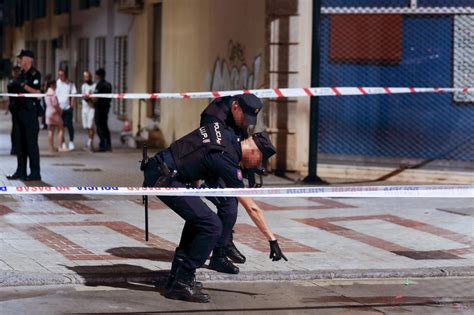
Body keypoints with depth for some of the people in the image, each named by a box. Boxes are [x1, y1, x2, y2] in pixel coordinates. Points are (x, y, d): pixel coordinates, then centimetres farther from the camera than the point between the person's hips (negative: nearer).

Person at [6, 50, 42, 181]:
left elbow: (36, 91, -16)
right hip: (20, 110, 9)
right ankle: (21, 171, 15)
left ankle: (35, 173, -2)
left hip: (30, 110, -9)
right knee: (20, 142, 10)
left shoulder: (34, 74, -8)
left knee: (31, 143, -6)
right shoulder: (21, 74, 16)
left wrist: (24, 86, -19)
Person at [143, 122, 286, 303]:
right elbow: (251, 209, -11)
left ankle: (176, 277, 24)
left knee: (197, 217, 24)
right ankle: (180, 284, -6)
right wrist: (272, 240, -6)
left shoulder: (225, 132, 10)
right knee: (212, 226, -12)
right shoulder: (228, 162, -13)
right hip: (163, 179, -10)